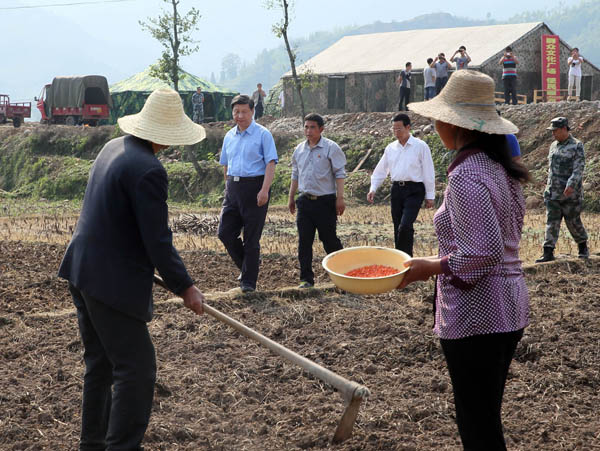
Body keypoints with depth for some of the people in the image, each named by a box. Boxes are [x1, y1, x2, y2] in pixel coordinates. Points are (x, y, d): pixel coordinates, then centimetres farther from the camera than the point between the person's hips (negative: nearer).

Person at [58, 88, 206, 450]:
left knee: (100, 363, 20)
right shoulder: (149, 170, -21)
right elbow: (158, 241, -19)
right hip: (113, 282, -10)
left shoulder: (113, 148, 9)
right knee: (136, 369, -2)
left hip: (82, 271, 10)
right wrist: (185, 287, -9)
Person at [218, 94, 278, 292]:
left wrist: (264, 190, -21)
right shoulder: (229, 136, 14)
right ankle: (247, 265, 22)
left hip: (254, 186, -6)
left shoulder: (263, 134, -4)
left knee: (251, 238, -1)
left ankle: (249, 281, 8)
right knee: (225, 232, 1)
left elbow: (271, 163, -11)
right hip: (233, 188, 6)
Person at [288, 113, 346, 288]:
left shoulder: (331, 148, -6)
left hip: (325, 201, -5)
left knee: (329, 239, 0)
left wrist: (340, 198, -13)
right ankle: (307, 279, 7)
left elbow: (339, 174, -7)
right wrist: (291, 198, 18)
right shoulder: (299, 150, 10)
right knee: (304, 241, 2)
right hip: (305, 200, 5)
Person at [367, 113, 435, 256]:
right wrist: (373, 188, 3)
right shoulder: (390, 148, 12)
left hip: (414, 190, -5)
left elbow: (428, 172, -2)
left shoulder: (420, 146, -2)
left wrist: (430, 196, -3)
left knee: (405, 226, -19)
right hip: (396, 189, 5)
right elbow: (381, 170, 16)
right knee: (398, 228, 8)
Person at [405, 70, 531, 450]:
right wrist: (442, 260, 15)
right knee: (488, 420, 20)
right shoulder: (501, 168, 9)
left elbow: (485, 253, -25)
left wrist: (432, 267, -14)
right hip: (510, 305, 9)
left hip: (475, 314, -9)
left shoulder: (466, 176, -19)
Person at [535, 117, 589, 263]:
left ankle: (583, 247, 24)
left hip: (571, 192, -5)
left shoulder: (577, 146, -6)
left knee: (573, 222, 3)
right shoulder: (553, 146, 13)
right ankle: (548, 253, -2)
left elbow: (579, 168, -15)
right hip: (553, 193, 5)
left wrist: (571, 185, -28)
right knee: (552, 222, -1)